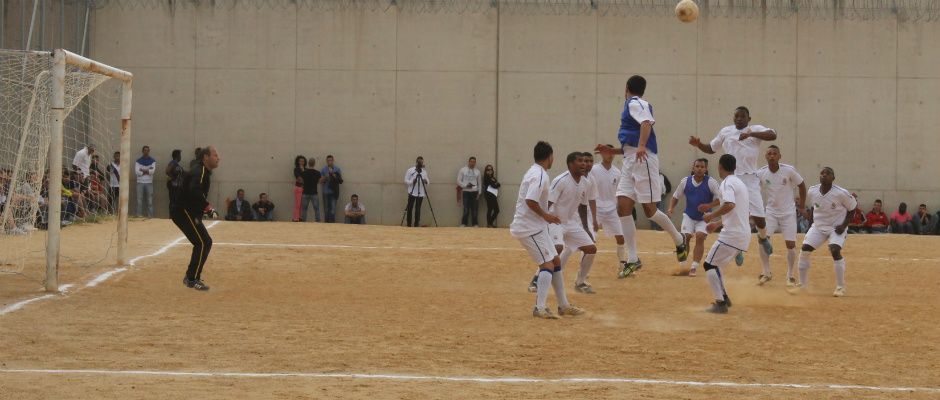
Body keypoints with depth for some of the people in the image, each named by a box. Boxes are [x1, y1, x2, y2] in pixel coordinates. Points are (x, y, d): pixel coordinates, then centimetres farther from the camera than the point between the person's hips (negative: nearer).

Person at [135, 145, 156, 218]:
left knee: (150, 200, 0)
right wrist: (147, 171, -9)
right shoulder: (138, 161, 6)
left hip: (149, 183, 0)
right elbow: (137, 171, -8)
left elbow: (153, 171, -9)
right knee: (139, 200, -1)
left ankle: (150, 215, 2)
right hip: (140, 182, 0)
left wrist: (142, 170, -7)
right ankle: (139, 215, 2)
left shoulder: (152, 161, 6)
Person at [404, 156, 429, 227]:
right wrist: (412, 182, -20)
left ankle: (416, 224, 8)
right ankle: (409, 225, 8)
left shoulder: (424, 171, 9)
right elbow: (406, 180, -2)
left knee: (418, 209, 3)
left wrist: (426, 182, -14)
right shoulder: (410, 170, -1)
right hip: (412, 192, -2)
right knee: (410, 208, -1)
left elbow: (427, 180, 9)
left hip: (420, 193, 2)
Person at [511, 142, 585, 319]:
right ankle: (540, 308, -19)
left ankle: (563, 305, 20)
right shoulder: (540, 176, -17)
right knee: (547, 264, -13)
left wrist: (545, 216, 14)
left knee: (555, 261, 14)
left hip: (535, 226, 10)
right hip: (530, 228, -10)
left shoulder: (533, 172, 15)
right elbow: (530, 201, -28)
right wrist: (545, 215, -16)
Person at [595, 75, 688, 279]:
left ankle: (680, 241, 19)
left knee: (649, 210, -4)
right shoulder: (632, 106, 24)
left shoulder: (635, 103, -4)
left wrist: (641, 146, -37)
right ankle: (632, 259, 1)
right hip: (630, 162, 9)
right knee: (623, 207, -1)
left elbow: (647, 123, -25)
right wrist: (611, 151, 23)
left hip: (644, 160, -9)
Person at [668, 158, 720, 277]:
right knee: (685, 237, -12)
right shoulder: (685, 181, -4)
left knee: (700, 236, -20)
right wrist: (671, 208, -9)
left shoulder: (711, 182, -12)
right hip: (689, 216, 2)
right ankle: (682, 267, 0)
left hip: (704, 217, -2)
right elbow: (676, 197, 8)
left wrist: (709, 205, -26)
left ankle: (694, 267, -13)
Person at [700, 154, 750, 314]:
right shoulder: (741, 183, 21)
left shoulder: (727, 183, -9)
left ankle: (721, 303, -9)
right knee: (714, 264, 20)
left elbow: (730, 205, -29)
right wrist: (718, 223, 29)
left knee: (709, 264, -3)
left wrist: (712, 216, -17)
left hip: (732, 234, -9)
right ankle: (724, 297, 19)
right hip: (744, 233, 9)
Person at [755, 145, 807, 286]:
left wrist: (802, 206, 2)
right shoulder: (761, 173, -11)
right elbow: (752, 190, -2)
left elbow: (802, 185, -1)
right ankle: (767, 273, 3)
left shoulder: (789, 170, -15)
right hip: (771, 212, 1)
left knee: (790, 244, -2)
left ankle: (791, 276, 15)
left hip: (788, 212, -1)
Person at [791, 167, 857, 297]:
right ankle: (802, 284, 13)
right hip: (818, 226, 5)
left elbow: (853, 207, -8)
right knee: (804, 251, -5)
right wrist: (813, 220, 6)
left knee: (835, 250, -26)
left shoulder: (841, 193, -22)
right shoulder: (812, 192, -10)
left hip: (837, 227, -5)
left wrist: (844, 224, -14)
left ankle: (841, 287, -13)